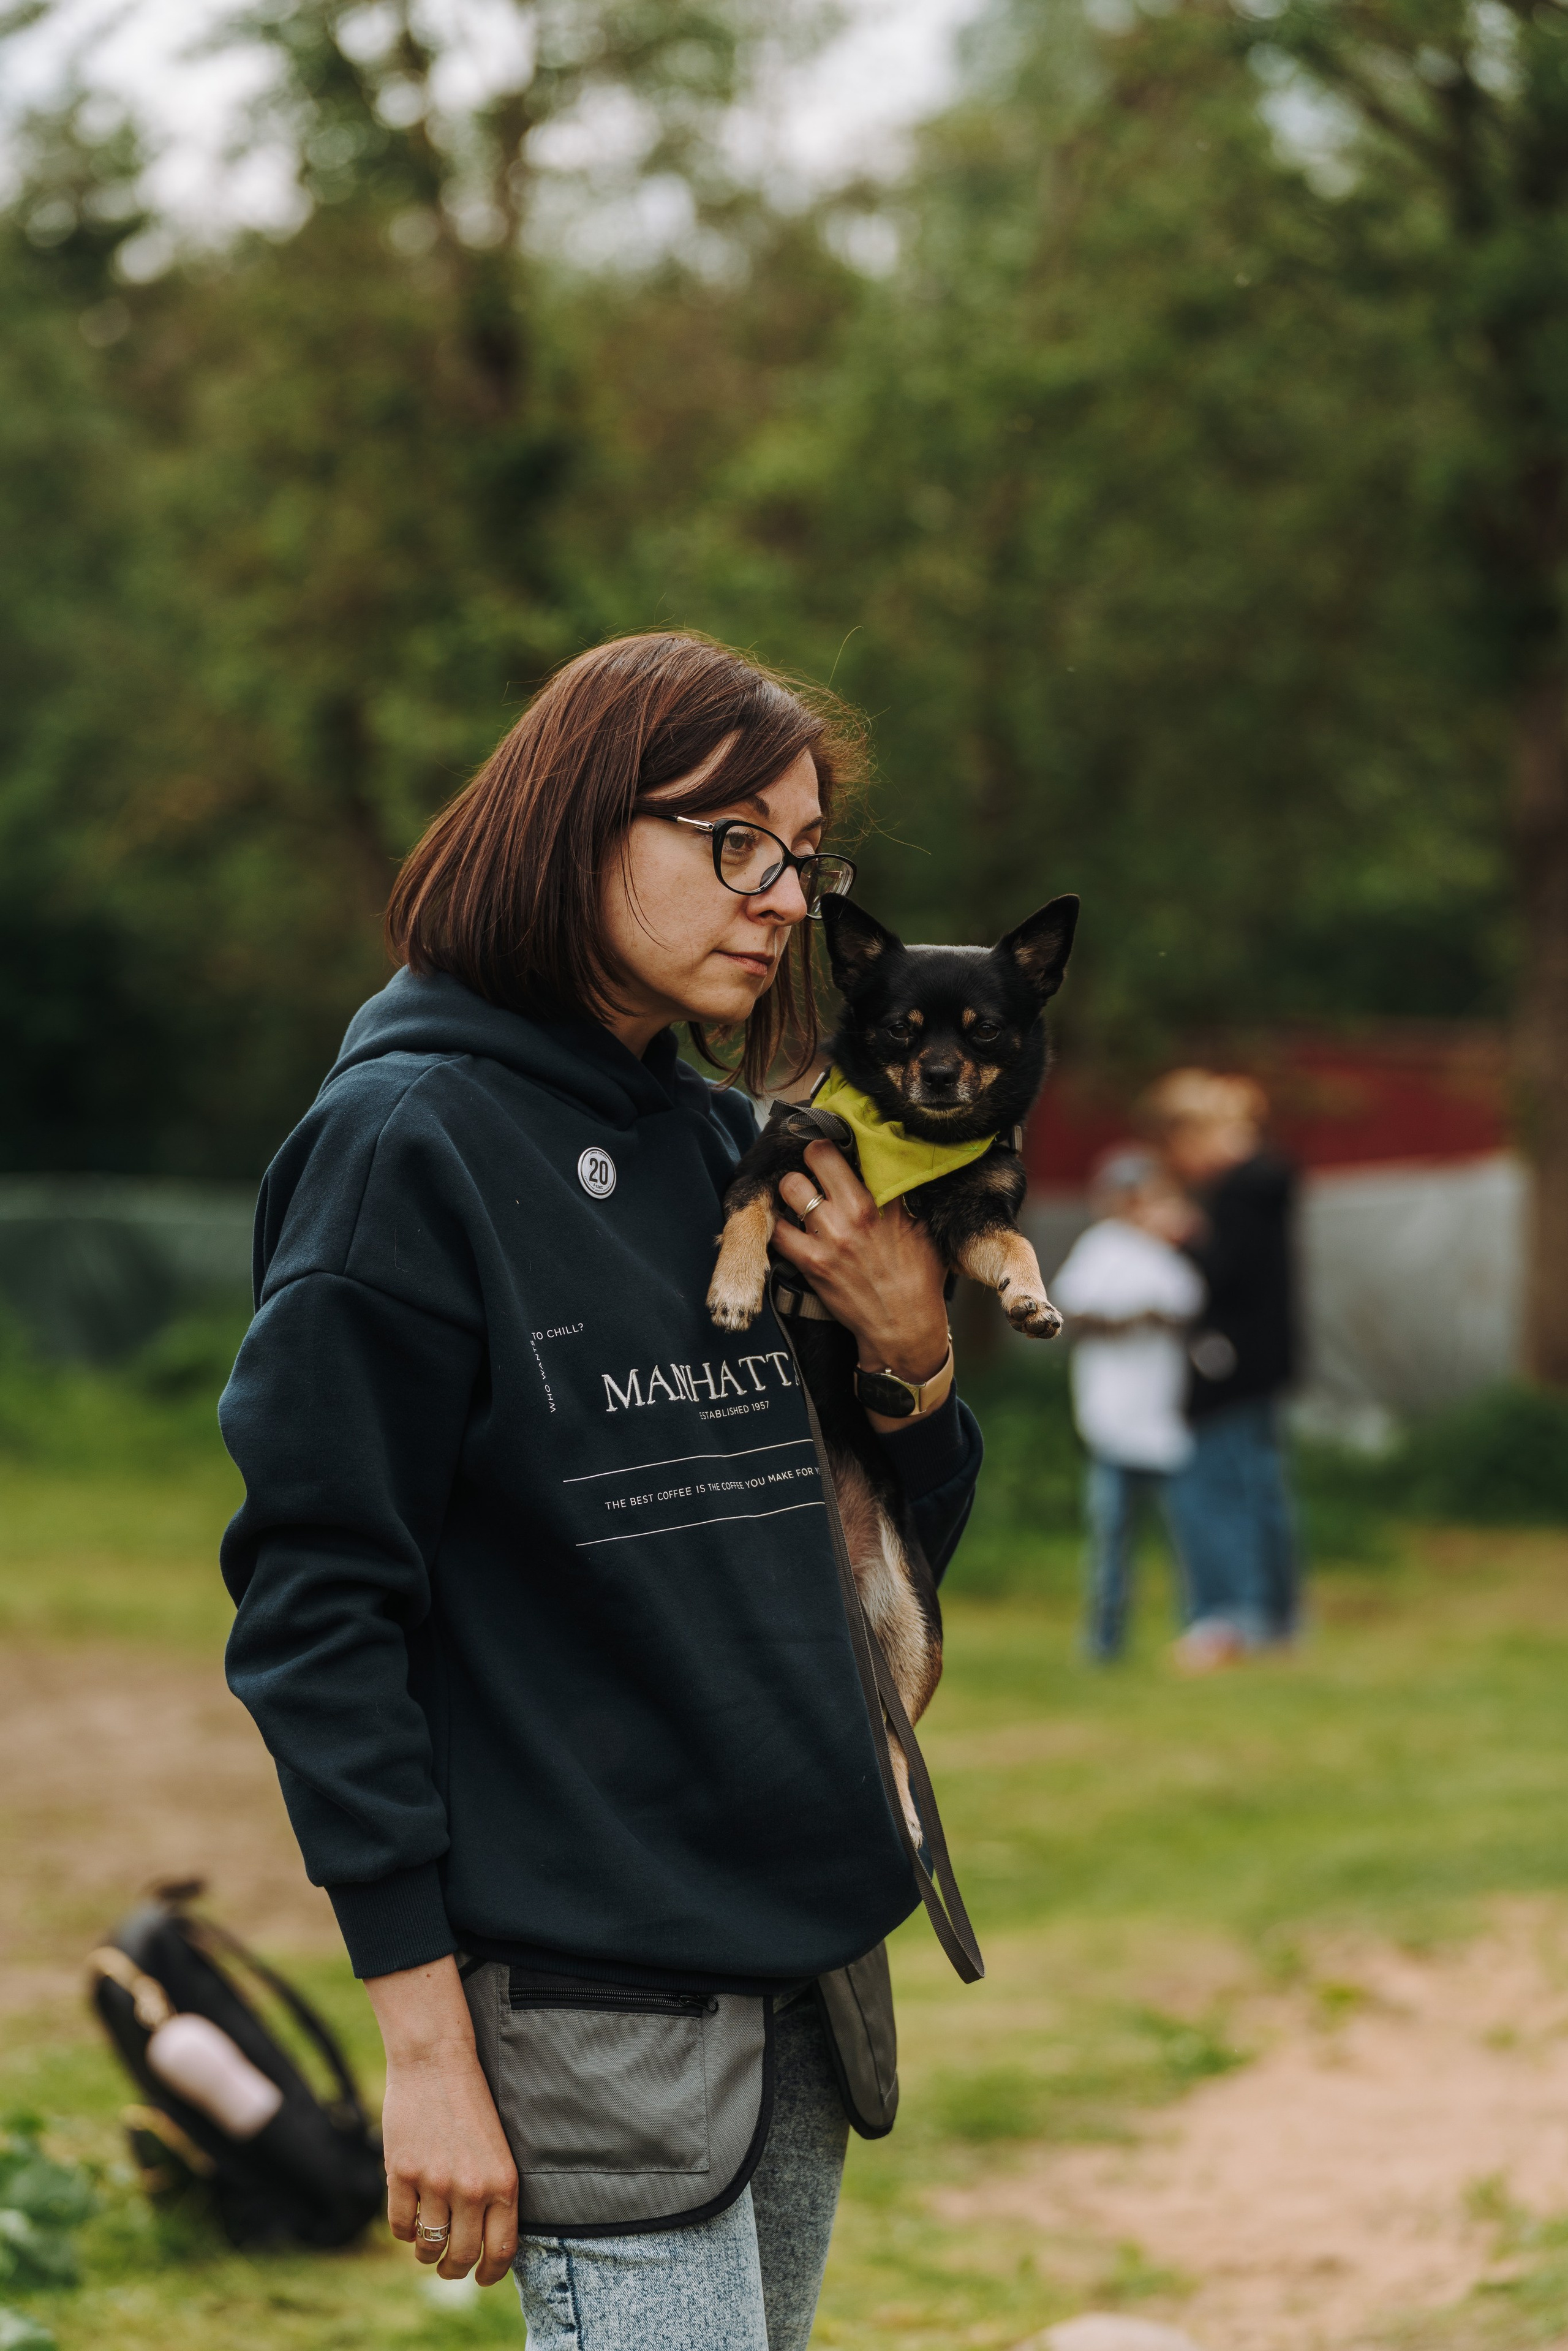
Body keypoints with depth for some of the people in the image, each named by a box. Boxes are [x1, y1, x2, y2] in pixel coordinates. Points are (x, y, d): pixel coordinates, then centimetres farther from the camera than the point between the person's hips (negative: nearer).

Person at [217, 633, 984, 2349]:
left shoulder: (735, 1154, 12)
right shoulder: (409, 1145, -9)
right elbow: (315, 1609, -13)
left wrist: (912, 1356, -2)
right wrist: (426, 2038, -16)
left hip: (809, 1949, 8)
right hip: (593, 1994, -8)